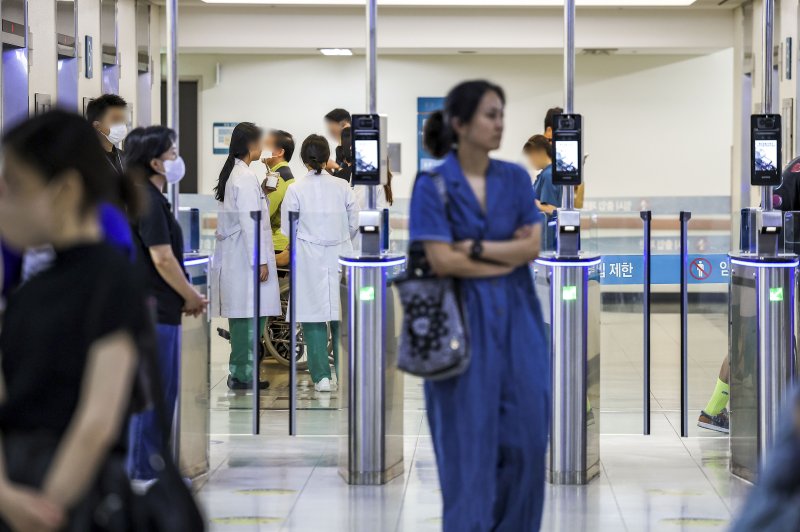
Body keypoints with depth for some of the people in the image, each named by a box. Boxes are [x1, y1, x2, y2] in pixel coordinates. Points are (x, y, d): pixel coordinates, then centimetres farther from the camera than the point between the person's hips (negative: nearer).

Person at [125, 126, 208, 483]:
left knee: (160, 389, 13)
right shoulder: (148, 201, -16)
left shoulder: (146, 197, 14)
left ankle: (144, 467, 18)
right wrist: (192, 297, -7)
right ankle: (145, 471, 0)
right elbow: (162, 259, -18)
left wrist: (185, 294, 13)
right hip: (155, 310, -10)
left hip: (148, 308, 10)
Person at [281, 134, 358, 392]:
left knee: (313, 316, 3)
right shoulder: (342, 187, -4)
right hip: (339, 256, 2)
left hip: (309, 260, -2)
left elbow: (287, 228, -1)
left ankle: (321, 376, 1)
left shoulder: (296, 189, -8)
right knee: (341, 315, 10)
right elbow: (354, 223, 4)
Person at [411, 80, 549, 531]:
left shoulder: (516, 179, 7)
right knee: (470, 436, -1)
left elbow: (533, 246, -2)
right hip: (464, 320, -4)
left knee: (525, 434, 2)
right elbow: (442, 261, -12)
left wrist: (477, 248, -12)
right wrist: (508, 255, -7)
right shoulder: (433, 185, -5)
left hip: (517, 317, 4)